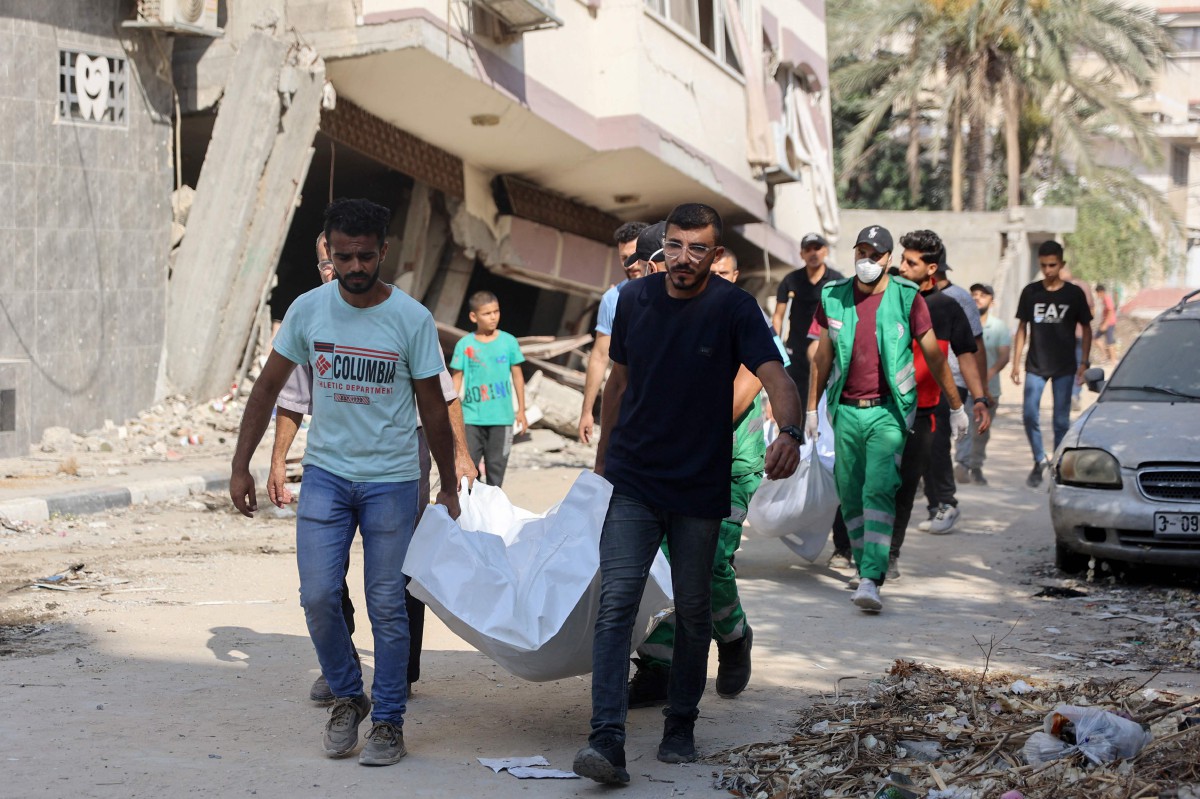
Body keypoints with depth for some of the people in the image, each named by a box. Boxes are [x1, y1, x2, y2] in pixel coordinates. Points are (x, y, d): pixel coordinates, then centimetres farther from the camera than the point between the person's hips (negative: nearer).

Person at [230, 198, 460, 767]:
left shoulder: (412, 318, -7)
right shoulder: (309, 309, -2)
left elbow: (432, 409, 1)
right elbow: (268, 387, 7)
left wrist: (448, 488, 6)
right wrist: (240, 467, 4)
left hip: (391, 479, -2)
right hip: (325, 471, 2)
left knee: (386, 604, 1)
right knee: (318, 596, -5)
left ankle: (388, 722, 13)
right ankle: (346, 698, 19)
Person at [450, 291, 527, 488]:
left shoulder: (508, 341, 0)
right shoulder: (465, 344, -2)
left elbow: (517, 376, 7)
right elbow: (457, 379, 3)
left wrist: (521, 410, 8)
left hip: (501, 416, 1)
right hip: (471, 416, -1)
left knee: (496, 464, 6)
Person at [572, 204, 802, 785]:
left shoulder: (733, 309, -10)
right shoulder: (635, 299, 1)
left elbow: (775, 377, -25)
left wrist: (789, 432, -45)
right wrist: (602, 460, 18)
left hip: (700, 489, -1)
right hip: (632, 482, 1)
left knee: (693, 612, 11)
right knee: (616, 602, -12)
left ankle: (680, 726, 29)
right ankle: (607, 740, -17)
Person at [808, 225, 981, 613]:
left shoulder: (907, 298, -3)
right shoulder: (834, 297, 5)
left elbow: (934, 355, 4)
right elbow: (822, 356, 14)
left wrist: (956, 407, 10)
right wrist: (811, 408, 15)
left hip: (887, 411, -4)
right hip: (846, 410, 4)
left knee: (879, 491, -16)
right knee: (850, 496, 7)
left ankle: (870, 581, -23)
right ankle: (866, 567, 24)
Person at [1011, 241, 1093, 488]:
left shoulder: (1074, 294, -1)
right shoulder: (1030, 292, 2)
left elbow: (1086, 329, 7)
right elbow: (1022, 328, 8)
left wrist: (1083, 363, 0)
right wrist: (1016, 363, 3)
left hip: (1064, 367, -1)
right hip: (1035, 365, 1)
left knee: (1061, 420, 2)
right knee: (1030, 415, -9)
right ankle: (1040, 460, 10)